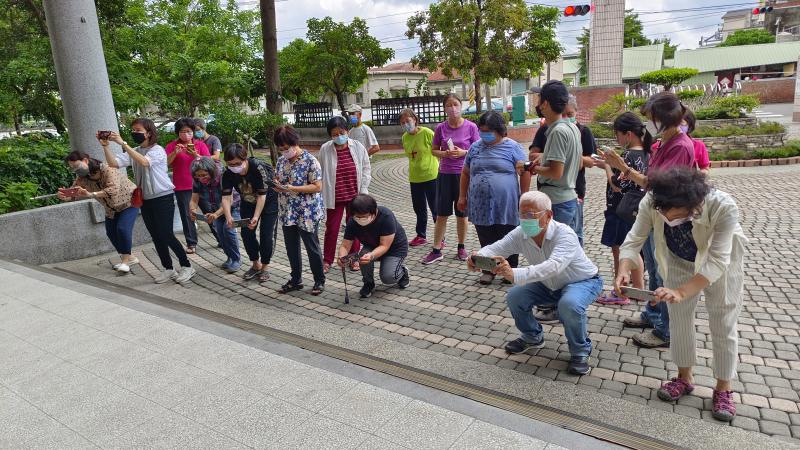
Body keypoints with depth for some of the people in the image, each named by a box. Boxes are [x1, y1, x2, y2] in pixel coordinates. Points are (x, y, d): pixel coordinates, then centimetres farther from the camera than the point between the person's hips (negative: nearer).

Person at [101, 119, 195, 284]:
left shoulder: (157, 150, -10)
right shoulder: (134, 152, 10)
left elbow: (144, 162, -30)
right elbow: (113, 163, -1)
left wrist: (123, 144, -30)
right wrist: (105, 146, -13)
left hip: (163, 197, -7)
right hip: (145, 199, 7)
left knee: (166, 235, -8)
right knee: (156, 236, 10)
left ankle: (186, 266, 6)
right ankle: (169, 269, 20)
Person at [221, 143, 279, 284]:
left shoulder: (258, 168, -33)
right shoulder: (228, 174, -19)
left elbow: (262, 195, -31)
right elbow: (226, 197, -22)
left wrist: (256, 217, -38)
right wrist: (228, 217, -38)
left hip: (268, 201, -5)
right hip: (248, 203, 5)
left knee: (266, 235, -8)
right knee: (246, 233, 1)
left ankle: (265, 267, 9)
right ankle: (256, 265, 20)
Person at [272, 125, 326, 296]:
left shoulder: (310, 161, -14)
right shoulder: (281, 160, 6)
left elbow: (317, 187, -17)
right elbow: (277, 179, 16)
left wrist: (292, 188, -23)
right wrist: (276, 184, -9)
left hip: (307, 213, -6)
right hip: (288, 212, 7)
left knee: (312, 247, 5)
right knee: (291, 248, 14)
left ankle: (319, 281, 21)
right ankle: (296, 280, 29)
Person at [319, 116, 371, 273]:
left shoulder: (357, 146, -4)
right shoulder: (325, 149, -7)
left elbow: (366, 168, 3)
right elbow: (321, 174, -2)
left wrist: (363, 190, -2)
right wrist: (322, 195, -2)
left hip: (354, 195, 1)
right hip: (334, 197, -1)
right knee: (331, 228, 7)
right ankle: (327, 260, 21)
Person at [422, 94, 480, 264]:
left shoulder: (471, 127, -4)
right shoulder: (441, 128, 0)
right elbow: (434, 150, 7)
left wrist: (463, 152, -17)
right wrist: (446, 153, -12)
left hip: (464, 175, -1)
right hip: (445, 175, 1)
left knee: (462, 213, 10)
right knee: (441, 214, 4)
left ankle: (461, 248, 25)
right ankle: (436, 251, 12)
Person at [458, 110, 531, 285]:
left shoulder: (512, 147, -1)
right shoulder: (475, 148, 10)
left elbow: (525, 172, -2)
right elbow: (465, 173, 16)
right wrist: (462, 196, 12)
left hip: (506, 206, -3)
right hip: (481, 205, 3)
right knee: (486, 241, 10)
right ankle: (489, 270, 26)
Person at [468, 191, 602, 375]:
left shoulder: (565, 235, -35)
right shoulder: (520, 234, -16)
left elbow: (554, 266, -52)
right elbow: (495, 248, -24)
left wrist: (515, 274, -66)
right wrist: (478, 258, -49)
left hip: (583, 281, -6)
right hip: (550, 285, 6)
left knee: (569, 305, -36)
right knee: (514, 297, -11)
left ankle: (580, 351, -7)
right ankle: (532, 337, 18)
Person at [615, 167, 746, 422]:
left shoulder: (724, 207, -41)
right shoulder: (651, 203, -33)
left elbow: (717, 261, -40)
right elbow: (634, 240, -27)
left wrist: (681, 292, -51)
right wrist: (624, 272, -46)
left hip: (721, 261, -2)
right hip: (679, 260, 3)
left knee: (723, 324, 5)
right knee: (679, 317, 9)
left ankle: (723, 389, 21)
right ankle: (684, 378, 28)